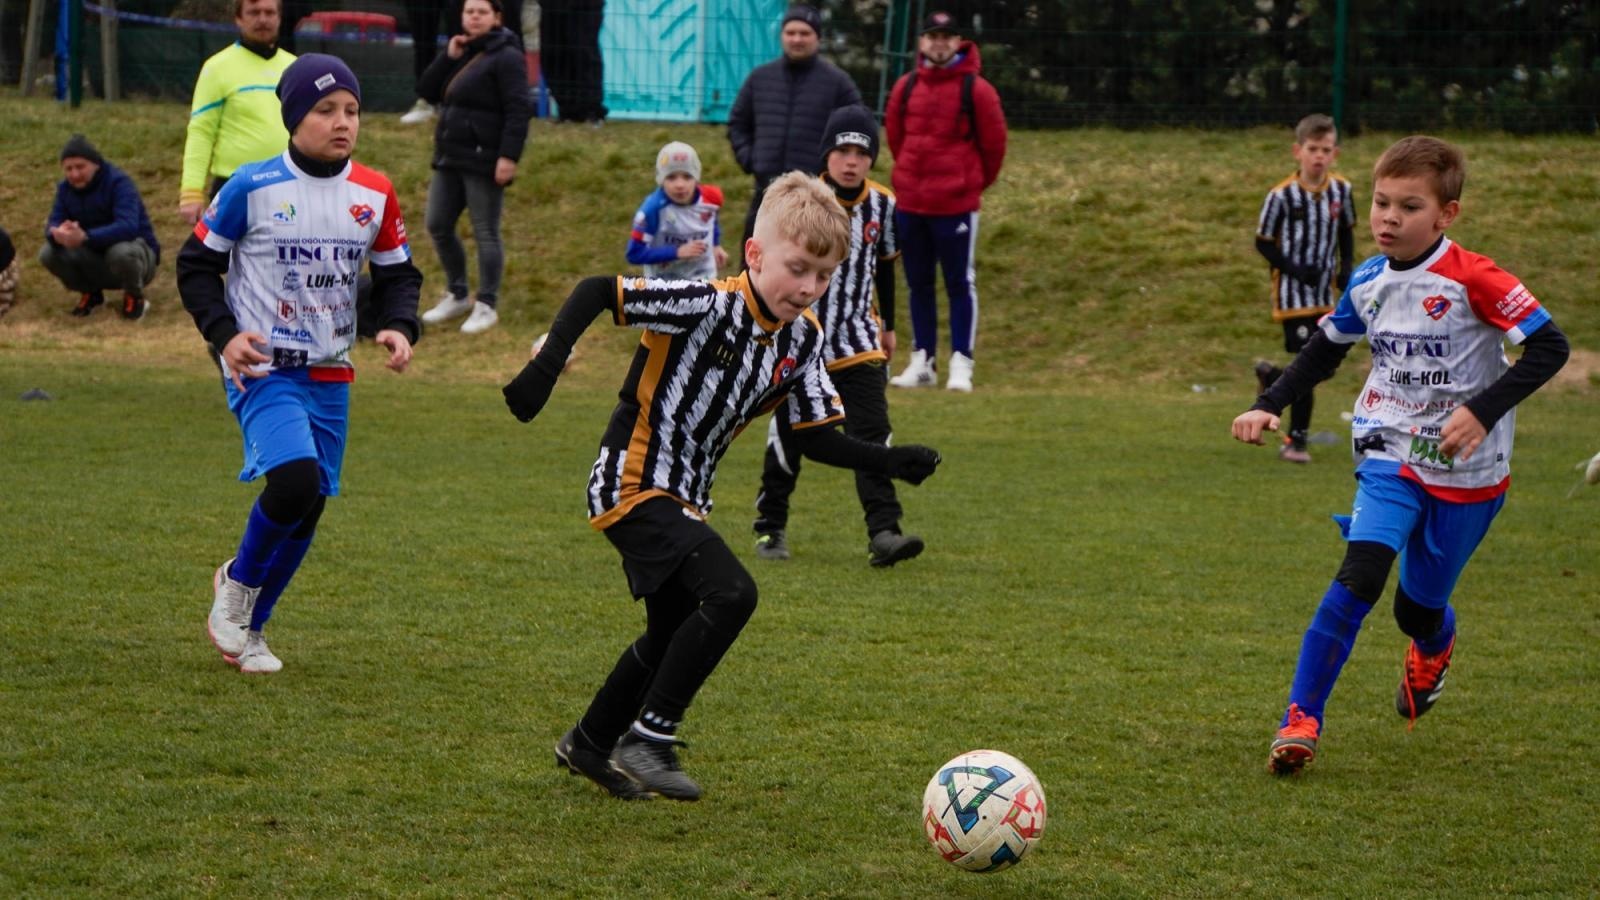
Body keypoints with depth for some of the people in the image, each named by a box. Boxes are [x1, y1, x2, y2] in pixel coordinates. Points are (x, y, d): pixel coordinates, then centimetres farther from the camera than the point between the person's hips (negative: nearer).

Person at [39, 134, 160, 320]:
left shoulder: (119, 182, -21)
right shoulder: (66, 188, -1)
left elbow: (128, 227, -36)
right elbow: (52, 225, -10)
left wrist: (85, 237, -50)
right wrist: (58, 234, -38)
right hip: (96, 260, 5)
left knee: (121, 253, -41)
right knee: (48, 254, -18)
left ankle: (135, 297, -9)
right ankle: (90, 293, 6)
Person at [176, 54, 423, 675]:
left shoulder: (374, 195, 2)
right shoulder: (252, 187, -10)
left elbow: (397, 274, 13)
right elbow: (197, 264, -1)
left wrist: (399, 327, -7)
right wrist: (224, 334, -15)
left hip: (329, 376, 5)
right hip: (262, 368, -5)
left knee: (308, 508, 6)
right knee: (294, 478, -25)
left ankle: (247, 629, 26)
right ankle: (237, 582, 3)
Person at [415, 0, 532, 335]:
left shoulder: (506, 57, -10)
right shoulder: (462, 52, 14)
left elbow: (518, 110, -17)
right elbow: (427, 91, 10)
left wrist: (509, 156, -24)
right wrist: (448, 57, -4)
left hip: (483, 161, -9)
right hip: (450, 157, 9)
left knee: (485, 233, -3)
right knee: (438, 226, 11)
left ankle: (487, 306, 5)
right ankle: (457, 295, 26)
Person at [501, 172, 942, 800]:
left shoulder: (802, 338, 0)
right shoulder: (706, 306, -22)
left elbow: (818, 440, 3)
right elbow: (596, 292, -23)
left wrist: (890, 462, -10)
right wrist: (547, 364, -33)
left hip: (684, 499, 9)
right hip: (632, 484, -9)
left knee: (674, 634, 22)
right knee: (731, 594, -25)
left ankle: (588, 747, 43)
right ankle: (649, 739, -15)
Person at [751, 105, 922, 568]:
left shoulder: (882, 204, 0)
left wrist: (888, 325, 22)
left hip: (858, 342, 2)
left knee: (873, 433, -11)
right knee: (788, 438, 7)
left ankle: (883, 533, -16)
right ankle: (770, 527, 25)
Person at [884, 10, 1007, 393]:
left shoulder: (975, 89, -7)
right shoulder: (906, 87, 6)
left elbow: (994, 142, 0)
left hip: (956, 204, -5)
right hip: (909, 203, 5)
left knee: (960, 284, -2)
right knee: (918, 285, 10)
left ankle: (961, 364, -1)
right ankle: (922, 362, 16)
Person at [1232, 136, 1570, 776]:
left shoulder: (1473, 280, -17)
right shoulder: (1368, 282, 0)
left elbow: (1550, 346, -19)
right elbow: (1325, 349, 18)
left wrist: (1483, 409, -28)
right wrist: (1269, 405, 7)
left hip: (1465, 471, -3)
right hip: (1390, 457, 3)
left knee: (1420, 607, 9)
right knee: (1358, 578, -20)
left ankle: (1434, 649, 50)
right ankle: (1301, 721, -17)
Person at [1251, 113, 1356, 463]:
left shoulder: (1341, 190, 0)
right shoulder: (1282, 195, -14)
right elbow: (1263, 242, -7)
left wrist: (1346, 267, 0)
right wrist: (1294, 269, -17)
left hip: (1325, 295, 5)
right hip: (1293, 294, -5)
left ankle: (1271, 377, 39)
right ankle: (1296, 441, 2)